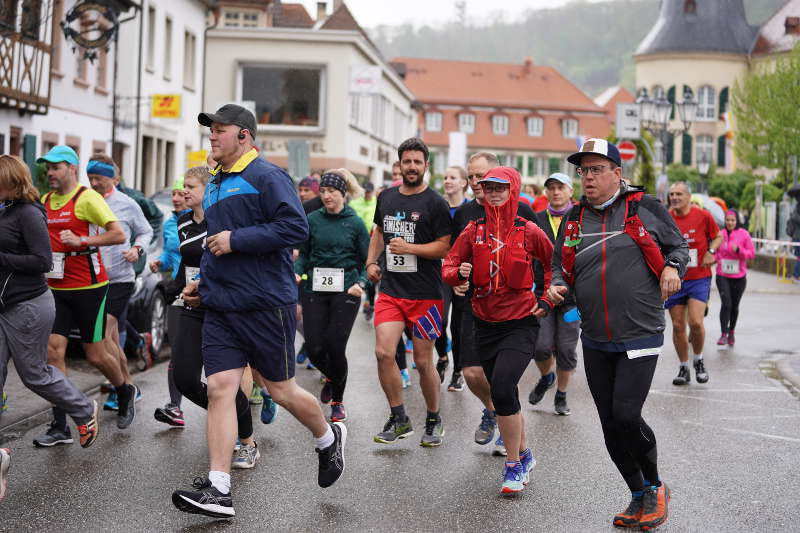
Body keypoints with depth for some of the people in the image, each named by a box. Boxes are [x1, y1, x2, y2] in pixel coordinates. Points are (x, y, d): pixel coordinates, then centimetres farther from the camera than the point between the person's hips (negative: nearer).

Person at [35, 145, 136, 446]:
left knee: (95, 356, 4)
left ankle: (125, 393, 35)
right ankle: (60, 428, 0)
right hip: (56, 289, 6)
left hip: (89, 288, -6)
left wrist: (80, 241, -22)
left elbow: (119, 234, -16)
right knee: (53, 351, -5)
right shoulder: (45, 201, 11)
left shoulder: (87, 198, -10)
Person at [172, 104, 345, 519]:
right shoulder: (214, 186, 18)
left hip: (265, 305, -7)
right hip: (220, 307, 7)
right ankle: (218, 489, -4)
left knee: (282, 391, 5)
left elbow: (296, 228, -21)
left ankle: (328, 438, 34)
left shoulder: (267, 177, -9)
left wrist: (236, 240, -20)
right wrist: (201, 283, 18)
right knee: (219, 388, -4)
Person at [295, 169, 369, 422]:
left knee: (335, 347, -5)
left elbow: (366, 260, 3)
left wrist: (361, 283, -14)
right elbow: (304, 254, 11)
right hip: (315, 290, 2)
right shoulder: (313, 219, 5)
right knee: (314, 348, -2)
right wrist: (297, 272, -8)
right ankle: (331, 377, 35)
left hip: (345, 290, -2)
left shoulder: (355, 223, 0)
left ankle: (338, 401, 18)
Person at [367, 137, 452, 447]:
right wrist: (371, 261, 14)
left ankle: (434, 420, 24)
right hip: (390, 290, 4)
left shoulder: (435, 203, -5)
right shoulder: (386, 198, 12)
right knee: (384, 352, -10)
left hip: (425, 295, -4)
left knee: (423, 362, 2)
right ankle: (399, 420, 6)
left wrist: (409, 248, -20)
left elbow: (444, 247, -9)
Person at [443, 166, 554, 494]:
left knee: (501, 389, -20)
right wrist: (458, 273, -17)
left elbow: (556, 266, 8)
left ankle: (514, 465, -5)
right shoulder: (474, 230, 2)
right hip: (485, 325, 4)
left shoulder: (529, 232, -5)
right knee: (504, 395, 14)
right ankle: (524, 454, 36)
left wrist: (547, 301, 1)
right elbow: (448, 267, 4)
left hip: (520, 325, -4)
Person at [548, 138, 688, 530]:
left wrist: (672, 266, -13)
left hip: (639, 338, -5)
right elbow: (560, 265, 16)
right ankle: (639, 496, 26)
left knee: (626, 417, -12)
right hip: (595, 342, 5)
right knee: (610, 424, 8)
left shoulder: (645, 208, -2)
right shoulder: (573, 221, 8)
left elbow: (678, 245, 8)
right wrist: (557, 286, -5)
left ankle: (655, 487, 14)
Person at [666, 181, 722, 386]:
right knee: (678, 325, 3)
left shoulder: (703, 215, -4)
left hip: (699, 278, -2)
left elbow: (718, 236, 8)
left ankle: (699, 359, 13)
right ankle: (684, 368, 17)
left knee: (696, 322, -14)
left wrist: (711, 252, -8)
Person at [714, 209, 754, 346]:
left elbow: (752, 253, -2)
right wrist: (715, 258, -6)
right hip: (722, 276, 0)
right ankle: (724, 334, -12)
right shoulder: (720, 234, 1)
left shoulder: (744, 234, -4)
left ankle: (731, 332, 30)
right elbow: (715, 251, 15)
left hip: (739, 277, 0)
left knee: (734, 306, 10)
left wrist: (739, 249, -18)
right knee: (726, 303, -14)